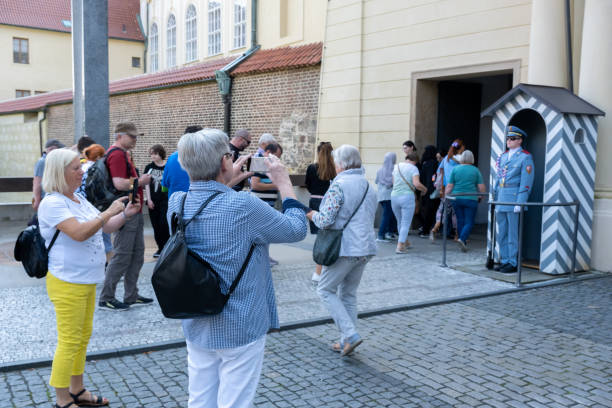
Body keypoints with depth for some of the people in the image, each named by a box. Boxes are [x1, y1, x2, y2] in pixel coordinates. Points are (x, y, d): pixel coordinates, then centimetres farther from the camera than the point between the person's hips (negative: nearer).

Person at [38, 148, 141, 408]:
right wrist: (109, 211, -25)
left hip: (87, 280, 9)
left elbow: (106, 228, 15)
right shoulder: (52, 203, -17)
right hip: (67, 283, -9)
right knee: (69, 342, -1)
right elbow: (79, 232, -29)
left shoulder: (79, 199, 11)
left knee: (83, 337, 17)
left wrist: (126, 214, -1)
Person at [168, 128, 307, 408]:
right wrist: (284, 182, 2)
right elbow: (297, 229, -9)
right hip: (240, 330, -6)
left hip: (196, 328, 6)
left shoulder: (176, 203, -6)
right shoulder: (243, 207, -24)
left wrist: (227, 184, 14)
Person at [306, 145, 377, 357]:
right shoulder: (368, 186, 13)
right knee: (348, 293, 16)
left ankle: (350, 334, -4)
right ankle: (347, 341, 20)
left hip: (345, 248, -8)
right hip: (365, 247, 8)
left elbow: (325, 221, -18)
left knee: (325, 290, 6)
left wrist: (313, 215, 5)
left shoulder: (339, 185, -14)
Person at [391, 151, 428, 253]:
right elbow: (417, 184, -17)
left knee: (400, 222, 19)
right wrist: (425, 189, 1)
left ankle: (405, 242, 33)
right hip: (407, 197, -5)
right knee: (406, 224, 1)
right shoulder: (413, 168, -4)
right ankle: (400, 247, -6)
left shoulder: (396, 167, 12)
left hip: (394, 196, 5)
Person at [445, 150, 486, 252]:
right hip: (471, 199, -2)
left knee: (460, 221, 12)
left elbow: (449, 186, 0)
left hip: (457, 199, 2)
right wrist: (480, 197, 16)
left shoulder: (455, 169, 2)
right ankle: (462, 238, -20)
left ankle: (463, 243, 17)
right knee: (469, 222, 1)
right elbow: (481, 187, 0)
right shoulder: (475, 170, 0)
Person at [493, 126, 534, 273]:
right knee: (501, 233, 11)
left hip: (514, 200, -7)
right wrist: (495, 200, 15)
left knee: (513, 233, -1)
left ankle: (512, 263, 6)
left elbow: (526, 182, -12)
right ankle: (505, 260, 20)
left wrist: (520, 203, -18)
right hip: (501, 200, 7)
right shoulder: (503, 156, 14)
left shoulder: (525, 157, -6)